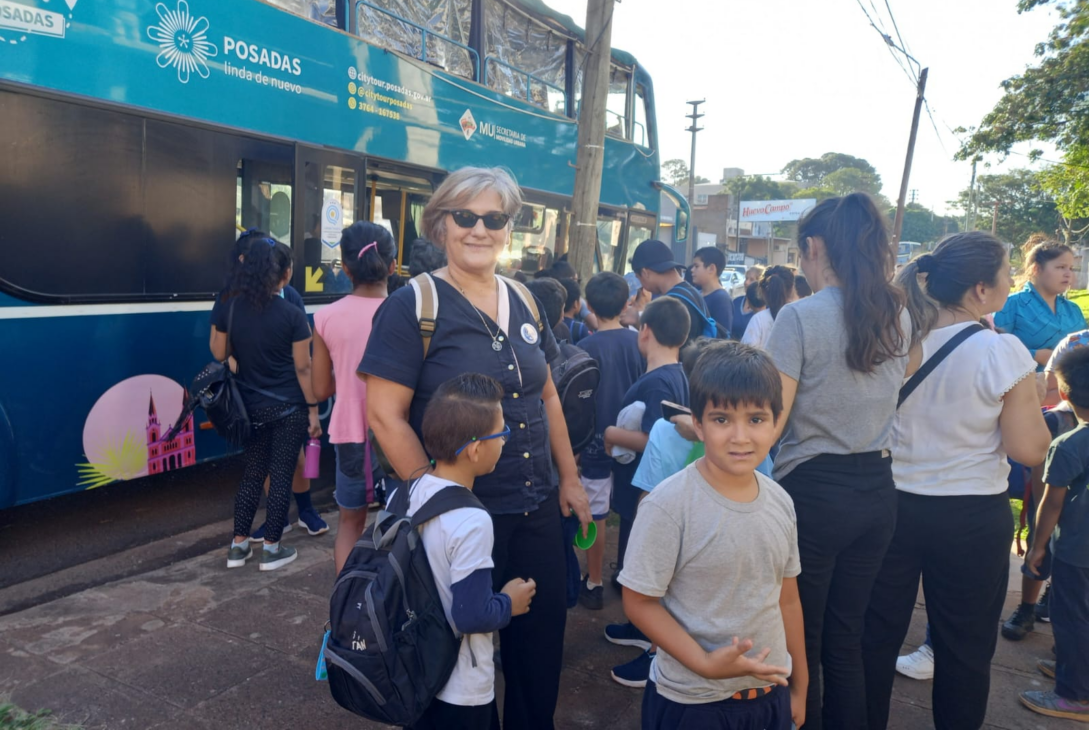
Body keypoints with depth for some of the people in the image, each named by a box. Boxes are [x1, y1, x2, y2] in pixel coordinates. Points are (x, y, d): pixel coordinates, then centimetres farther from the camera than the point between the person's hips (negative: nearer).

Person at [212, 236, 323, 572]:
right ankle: (272, 549, 14)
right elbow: (303, 368, -11)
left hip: (252, 406, 4)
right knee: (281, 475, 6)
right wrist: (313, 409, -2)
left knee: (252, 473, 16)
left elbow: (219, 354, 7)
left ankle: (238, 546, 22)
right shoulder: (292, 315, -14)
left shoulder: (230, 308, -3)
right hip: (289, 408, -4)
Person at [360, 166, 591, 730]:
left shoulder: (522, 302, 7)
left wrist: (570, 477, 12)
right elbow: (385, 415, -16)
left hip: (537, 509, 6)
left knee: (542, 641, 18)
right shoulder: (413, 305, -11)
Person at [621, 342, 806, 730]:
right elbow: (639, 601, -15)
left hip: (770, 693, 5)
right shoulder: (668, 505, -21)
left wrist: (799, 686, 14)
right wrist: (705, 664, -23)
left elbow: (787, 598, 7)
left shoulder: (780, 502, -4)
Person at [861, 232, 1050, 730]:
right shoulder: (1003, 353, -15)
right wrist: (1032, 399, 3)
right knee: (965, 648, 16)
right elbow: (1029, 450, -11)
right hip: (973, 518, -3)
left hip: (893, 504, 3)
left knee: (877, 636, 17)